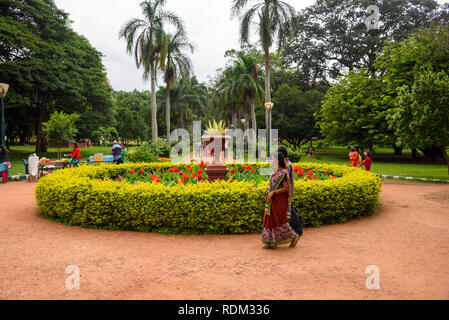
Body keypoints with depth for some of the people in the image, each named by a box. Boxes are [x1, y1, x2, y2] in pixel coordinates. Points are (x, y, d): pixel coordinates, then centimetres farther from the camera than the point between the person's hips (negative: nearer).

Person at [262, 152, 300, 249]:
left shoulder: (283, 172, -16)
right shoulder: (275, 171, 11)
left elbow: (286, 188, -19)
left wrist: (273, 192, -22)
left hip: (280, 201, -9)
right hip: (273, 201, 9)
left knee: (279, 221, -2)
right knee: (271, 220, 9)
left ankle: (294, 236, 16)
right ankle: (272, 242, 15)